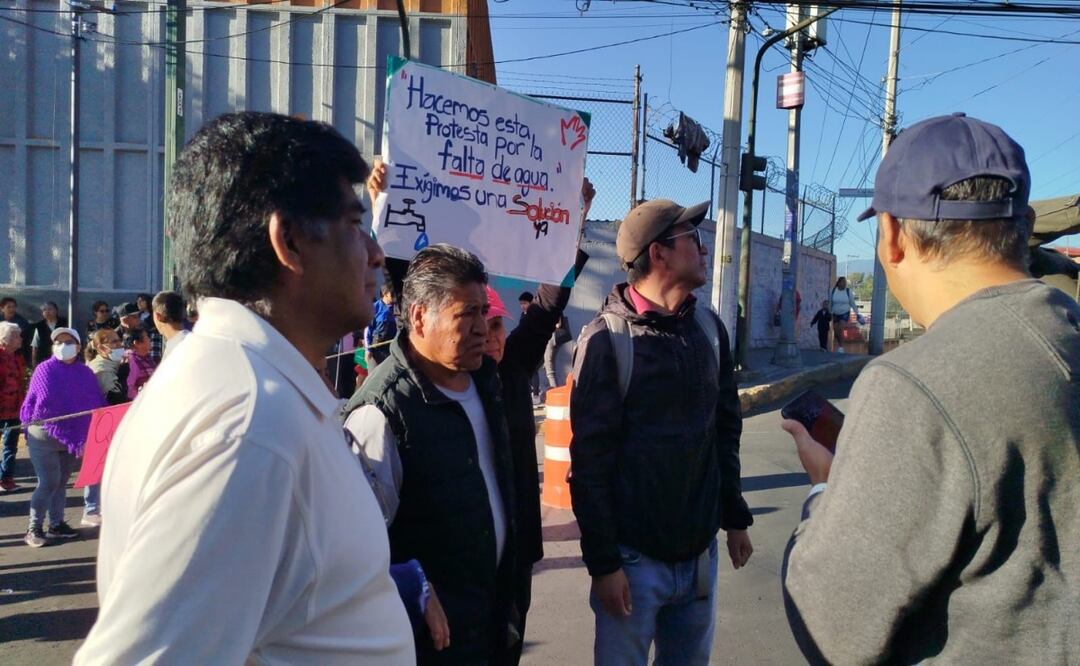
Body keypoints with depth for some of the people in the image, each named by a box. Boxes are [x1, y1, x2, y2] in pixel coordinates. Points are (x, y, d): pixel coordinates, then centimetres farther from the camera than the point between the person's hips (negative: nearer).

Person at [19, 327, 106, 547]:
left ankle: (56, 524, 25)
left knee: (61, 483, 14)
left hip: (72, 437, 4)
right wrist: (29, 424, -7)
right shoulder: (44, 370, -5)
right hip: (44, 436, -4)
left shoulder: (86, 373, 4)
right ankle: (34, 528, 6)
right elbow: (30, 401, -2)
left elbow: (98, 404, 4)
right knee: (49, 483, -7)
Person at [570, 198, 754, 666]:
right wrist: (602, 561, -12)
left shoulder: (709, 328, 4)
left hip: (699, 551, 5)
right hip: (634, 555, -5)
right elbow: (590, 459, -13)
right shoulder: (607, 338, -13)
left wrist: (735, 517, 14)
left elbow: (726, 430, 12)